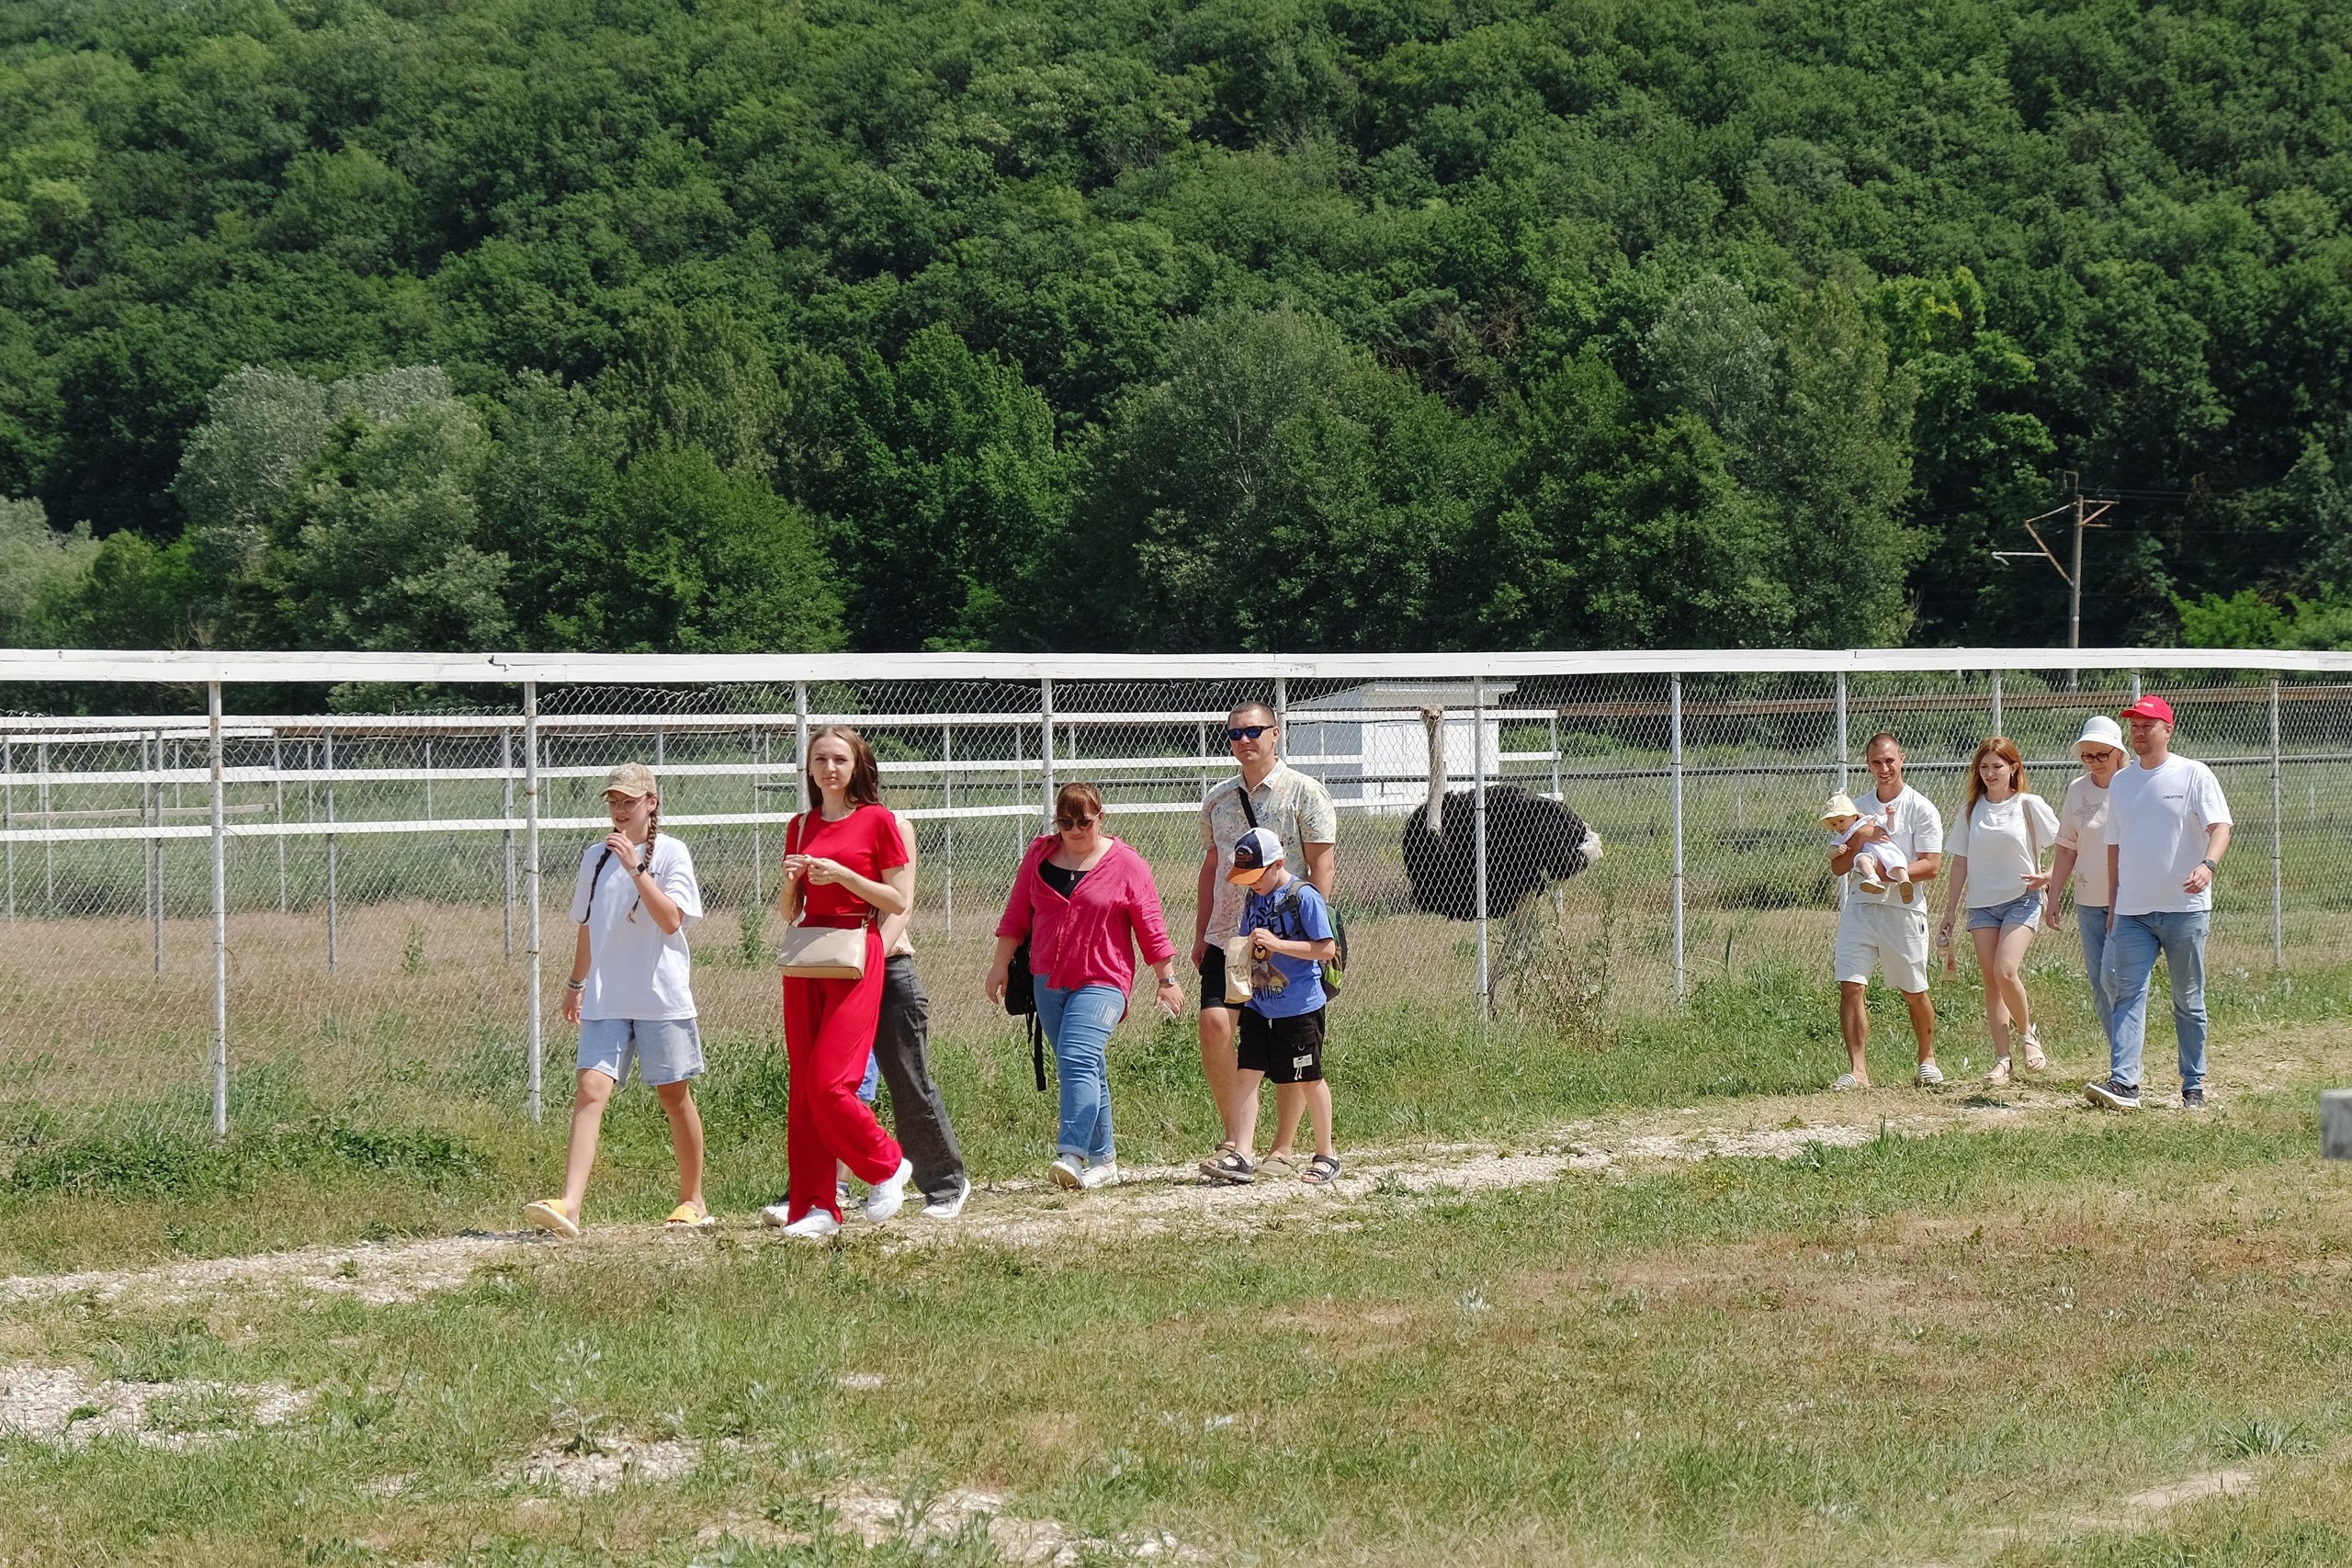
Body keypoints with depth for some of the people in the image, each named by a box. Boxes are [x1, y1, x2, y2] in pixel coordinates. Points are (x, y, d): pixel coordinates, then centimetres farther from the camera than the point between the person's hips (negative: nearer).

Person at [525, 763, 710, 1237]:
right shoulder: (596, 857, 12)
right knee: (590, 1090, -12)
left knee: (674, 1095, 6)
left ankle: (693, 1199, 24)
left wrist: (636, 868, -21)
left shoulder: (670, 853, -3)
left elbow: (671, 920, -16)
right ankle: (569, 1205, -24)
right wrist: (577, 983, 27)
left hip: (662, 997, -3)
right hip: (605, 1000, 3)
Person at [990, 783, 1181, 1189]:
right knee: (1089, 1073, 9)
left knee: (1077, 1060, -22)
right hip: (1047, 981, 5)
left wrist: (1166, 979, 4)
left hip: (1101, 981, -5)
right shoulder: (1039, 855, 9)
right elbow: (1016, 915, 14)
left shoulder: (1126, 865, -2)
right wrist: (1000, 964, 12)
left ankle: (1072, 1154, -31)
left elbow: (1150, 927, 2)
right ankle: (1102, 1160, 15)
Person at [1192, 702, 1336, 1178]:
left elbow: (1322, 863, -4)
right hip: (1228, 937, 4)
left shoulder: (1304, 793, 0)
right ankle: (1239, 1141, -6)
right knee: (1214, 1022, -14)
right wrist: (1200, 935, 16)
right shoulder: (1217, 800, 15)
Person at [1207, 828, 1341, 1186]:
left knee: (1308, 1079, 4)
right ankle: (1241, 1156, -4)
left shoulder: (1303, 896, -13)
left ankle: (1326, 1154, 17)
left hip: (1299, 1007, -7)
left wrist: (1276, 943, -24)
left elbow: (1326, 948, -19)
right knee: (1246, 1072, -2)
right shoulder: (1253, 898, 9)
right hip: (1259, 1005, 7)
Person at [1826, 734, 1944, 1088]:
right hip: (1860, 905, 3)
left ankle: (1927, 1059, 29)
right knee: (1850, 988, -11)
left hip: (1904, 909, -3)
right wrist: (1858, 840, -9)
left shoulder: (1921, 809, -1)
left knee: (1914, 992, 7)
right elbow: (1837, 867, 9)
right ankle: (1857, 1069, -12)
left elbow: (1931, 866, -9)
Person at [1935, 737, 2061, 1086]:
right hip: (1981, 903, 4)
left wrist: (2049, 876, -15)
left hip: (2022, 900, -4)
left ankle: (2027, 1033, 5)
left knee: (2005, 972, -20)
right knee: (1990, 980, 0)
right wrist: (1949, 911, 10)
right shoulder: (1971, 809, 9)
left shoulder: (2029, 805, -2)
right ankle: (2002, 1060, 2)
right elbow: (1960, 863, 12)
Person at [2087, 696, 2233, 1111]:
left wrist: (2207, 864, -34)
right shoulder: (2120, 782, 13)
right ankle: (2123, 1081, -17)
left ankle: (2194, 1087, 13)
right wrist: (2113, 902, 14)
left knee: (2189, 1001, 5)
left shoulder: (2194, 776, -3)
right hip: (2132, 911, 4)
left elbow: (2220, 827, -14)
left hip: (2185, 909, -4)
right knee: (2127, 995, -8)